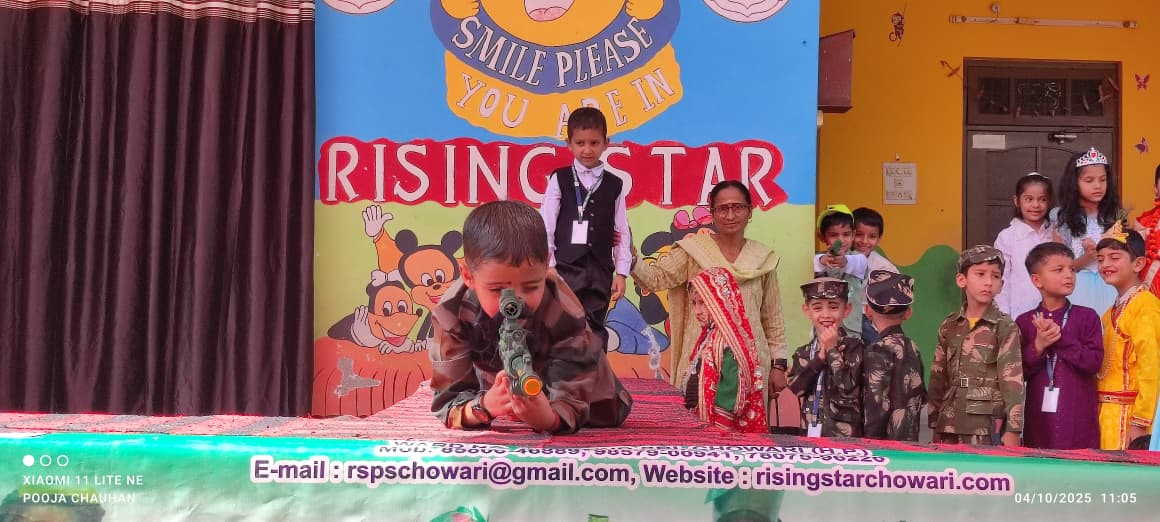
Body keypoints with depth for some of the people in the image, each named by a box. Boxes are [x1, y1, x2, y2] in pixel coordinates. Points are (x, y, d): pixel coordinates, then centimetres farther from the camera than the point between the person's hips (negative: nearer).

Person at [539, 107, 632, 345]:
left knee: (595, 329, 7)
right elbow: (546, 225, -1)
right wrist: (549, 266, -7)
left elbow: (622, 232, 8)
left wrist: (621, 272, 2)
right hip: (567, 267, -2)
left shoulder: (614, 185, 7)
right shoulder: (559, 180, 1)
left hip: (601, 271, 3)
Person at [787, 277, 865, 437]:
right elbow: (796, 387, -5)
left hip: (844, 433, -5)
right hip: (811, 432, 5)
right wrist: (820, 358, -12)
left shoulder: (854, 346, -6)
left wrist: (832, 350, -13)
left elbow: (848, 386, -18)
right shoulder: (803, 353, 9)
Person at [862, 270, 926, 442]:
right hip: (910, 440, 7)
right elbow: (921, 398, 15)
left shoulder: (879, 350, -12)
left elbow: (878, 404, -16)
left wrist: (870, 443, -12)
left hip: (888, 440, -7)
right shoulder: (913, 348, 8)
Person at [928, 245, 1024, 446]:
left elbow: (1013, 381, -8)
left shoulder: (1005, 328, -2)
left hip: (988, 426, -4)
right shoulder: (949, 326, 9)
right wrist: (934, 424, 11)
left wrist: (1012, 430, -13)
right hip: (949, 424, 4)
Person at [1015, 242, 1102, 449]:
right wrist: (1038, 346, -12)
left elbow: (1094, 362, -6)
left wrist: (1060, 338, -13)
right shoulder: (1024, 322, 6)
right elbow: (1018, 372, 3)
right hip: (1039, 417, 1)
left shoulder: (1087, 316, 3)